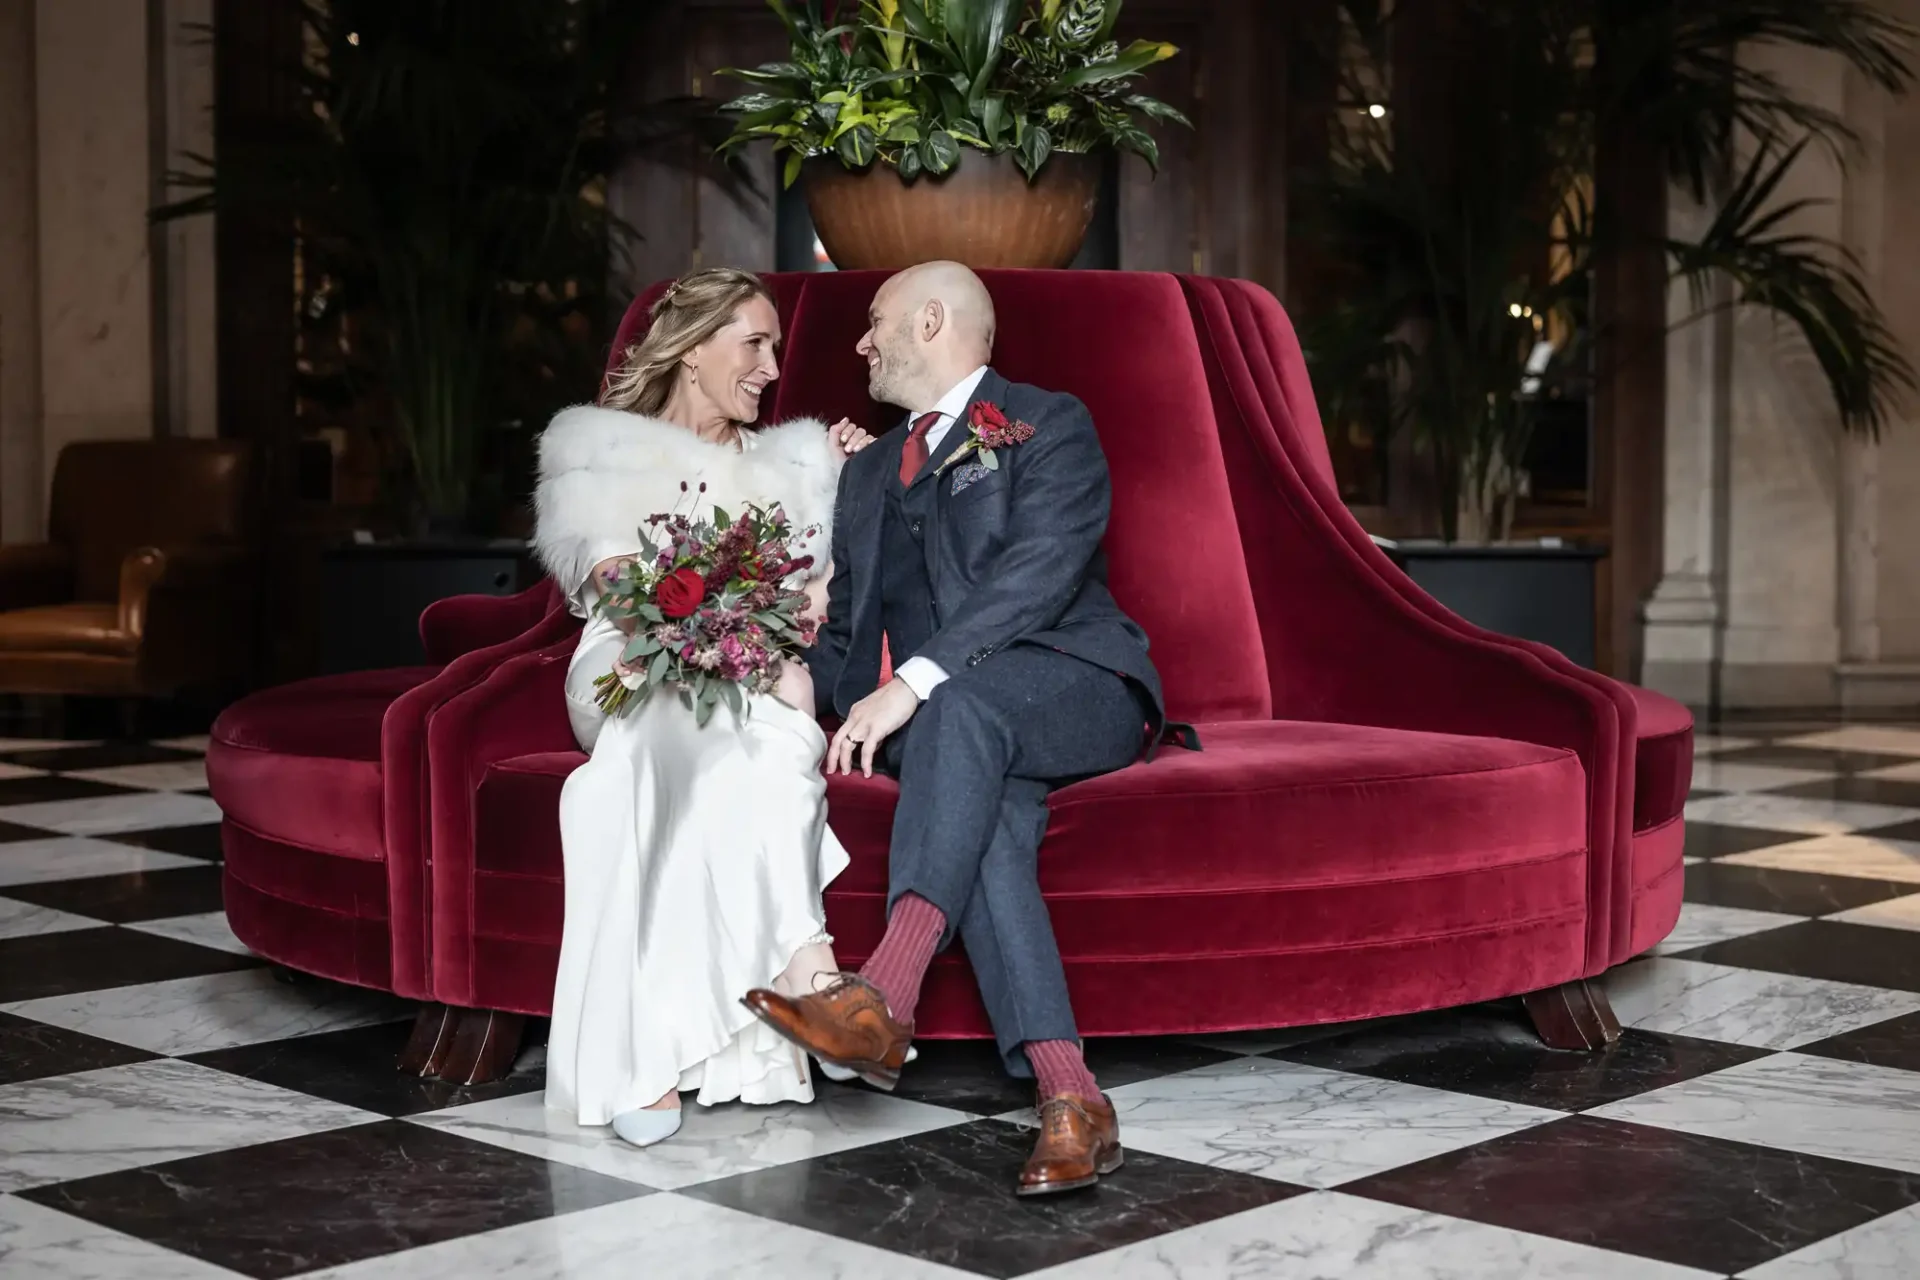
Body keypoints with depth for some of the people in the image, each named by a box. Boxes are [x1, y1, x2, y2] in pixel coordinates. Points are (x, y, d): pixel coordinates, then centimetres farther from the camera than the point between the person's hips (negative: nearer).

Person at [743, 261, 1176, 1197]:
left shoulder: (1049, 426, 4)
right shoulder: (868, 473, 27)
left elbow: (1041, 569, -14)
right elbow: (845, 631, 24)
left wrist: (916, 681, -26)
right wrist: (798, 681, -2)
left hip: (1074, 689, -4)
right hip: (948, 721, 4)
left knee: (963, 698, -38)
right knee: (984, 806, -32)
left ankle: (883, 998, -54)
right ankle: (1066, 1094, -47)